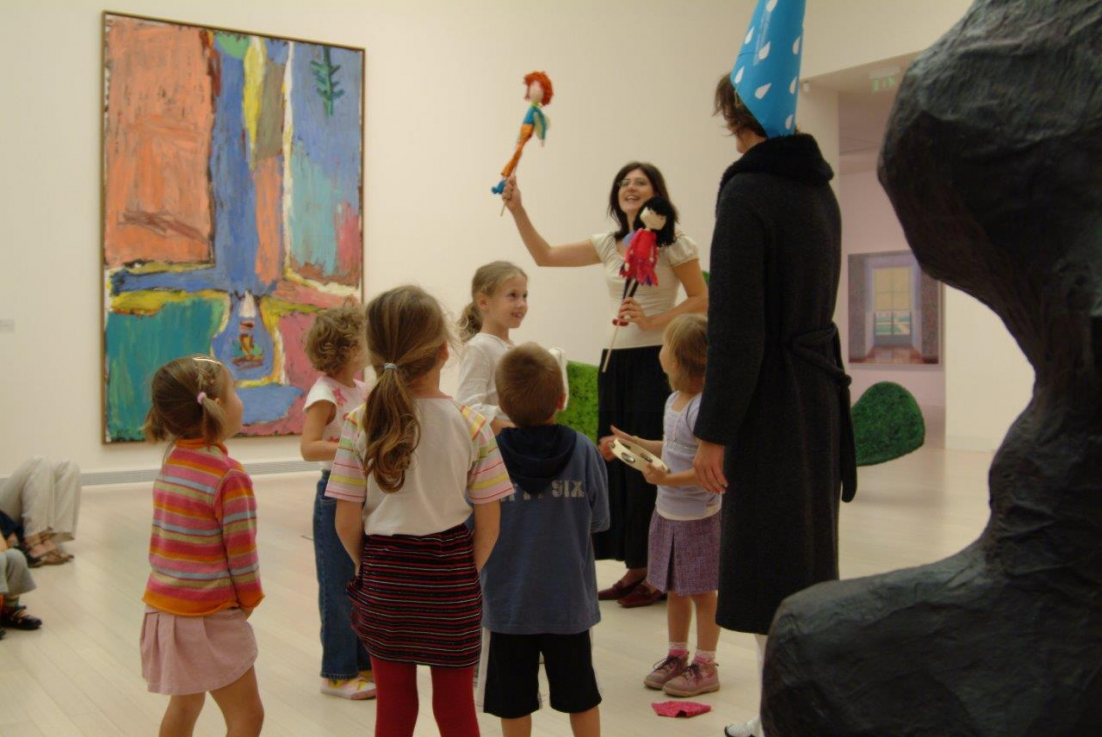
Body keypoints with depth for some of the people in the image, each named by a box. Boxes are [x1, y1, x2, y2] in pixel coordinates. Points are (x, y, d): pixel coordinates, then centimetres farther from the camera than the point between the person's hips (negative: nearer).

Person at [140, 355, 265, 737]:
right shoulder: (229, 476, -19)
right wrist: (249, 599, 1)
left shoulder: (172, 459, 4)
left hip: (165, 605, 8)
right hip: (210, 616, -8)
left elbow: (173, 535, 8)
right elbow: (240, 551, -17)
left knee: (185, 704, 24)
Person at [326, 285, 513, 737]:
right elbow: (488, 519, -7)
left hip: (384, 578, 1)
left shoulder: (360, 425, -10)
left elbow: (347, 521, -7)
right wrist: (470, 572, 8)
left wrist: (367, 565, 11)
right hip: (451, 576, -1)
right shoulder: (470, 426, -11)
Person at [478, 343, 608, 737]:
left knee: (514, 703, 15)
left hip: (508, 601, -1)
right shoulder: (585, 452, -12)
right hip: (570, 600, 1)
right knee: (581, 697, 19)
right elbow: (598, 522, -2)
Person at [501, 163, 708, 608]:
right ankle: (635, 568, 19)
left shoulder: (672, 243, -3)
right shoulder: (608, 244, 12)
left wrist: (652, 321, -17)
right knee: (617, 460, 8)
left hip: (658, 362, -6)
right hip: (617, 361, 6)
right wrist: (517, 210, 2)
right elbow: (545, 255, 11)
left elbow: (701, 300, -5)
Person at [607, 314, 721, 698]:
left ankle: (705, 666, 18)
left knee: (701, 592, 5)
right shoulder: (674, 401, 5)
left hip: (698, 515, -9)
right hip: (667, 511, 9)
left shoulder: (703, 408, -24)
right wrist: (637, 444, 17)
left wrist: (669, 479, -31)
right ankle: (677, 656, 32)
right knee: (674, 589, 18)